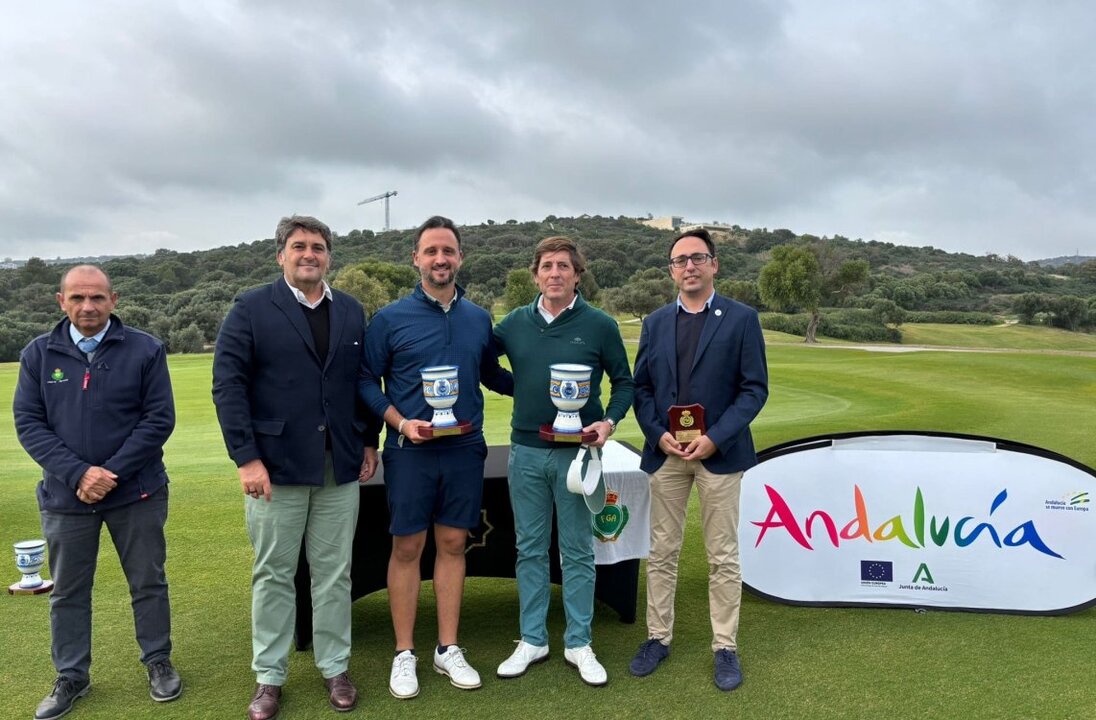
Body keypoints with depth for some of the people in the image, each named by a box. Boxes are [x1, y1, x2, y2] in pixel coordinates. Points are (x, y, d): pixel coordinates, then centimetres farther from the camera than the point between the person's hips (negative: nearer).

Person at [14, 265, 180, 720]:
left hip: (136, 493, -2)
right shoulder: (38, 354, 1)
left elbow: (159, 418, -8)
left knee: (148, 583, 10)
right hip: (65, 496, 2)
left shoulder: (145, 350, -5)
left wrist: (112, 472, -16)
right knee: (68, 592, 13)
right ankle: (71, 677, 30)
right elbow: (28, 423, -3)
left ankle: (158, 662, 28)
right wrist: (77, 474, -16)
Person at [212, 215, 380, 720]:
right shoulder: (251, 309, -2)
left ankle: (335, 668, 26)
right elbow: (228, 385, -7)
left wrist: (369, 442, 9)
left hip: (340, 468, 3)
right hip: (275, 467, -3)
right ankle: (269, 676, 24)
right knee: (273, 575, 9)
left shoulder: (352, 312, 10)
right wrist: (246, 458, -13)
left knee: (334, 574, 11)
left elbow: (365, 381, 14)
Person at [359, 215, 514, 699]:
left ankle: (448, 649, 24)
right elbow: (366, 380, -2)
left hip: (465, 450, 3)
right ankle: (404, 654, 19)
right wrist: (400, 422, -15)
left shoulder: (479, 319, 6)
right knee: (407, 548, 5)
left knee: (453, 545, 10)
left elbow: (492, 375, 17)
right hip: (410, 451, -3)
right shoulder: (390, 318, -3)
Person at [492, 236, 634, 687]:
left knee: (577, 552, 7)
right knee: (530, 550, 11)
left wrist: (609, 421, -12)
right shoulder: (514, 323, 3)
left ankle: (579, 644, 22)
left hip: (577, 452, -2)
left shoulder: (600, 326, -3)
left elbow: (623, 381, 3)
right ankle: (532, 641, 25)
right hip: (526, 451, 2)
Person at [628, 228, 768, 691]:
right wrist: (658, 434, -8)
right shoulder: (655, 322, 9)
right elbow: (640, 386, 8)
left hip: (719, 453, -3)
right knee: (661, 552, 10)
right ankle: (658, 637, 24)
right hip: (665, 452, 3)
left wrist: (715, 438, -16)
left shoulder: (742, 319, -1)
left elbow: (754, 388, -6)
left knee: (723, 557, 6)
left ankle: (725, 647, 20)